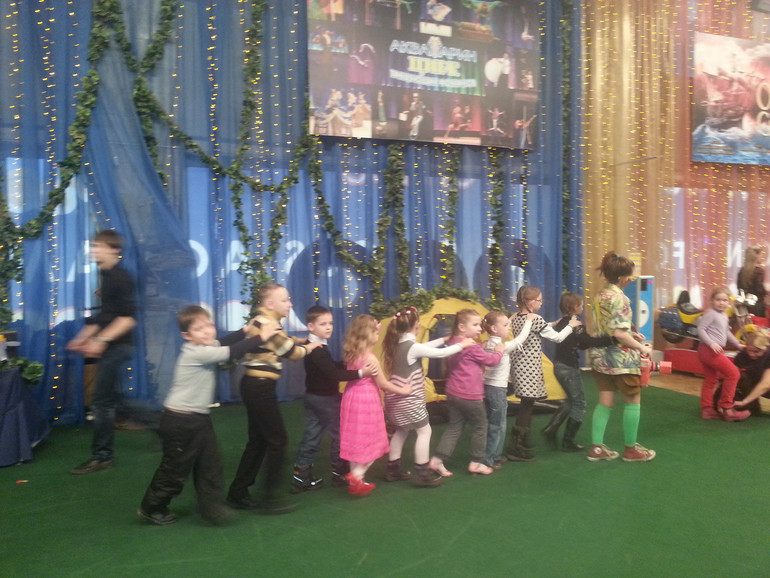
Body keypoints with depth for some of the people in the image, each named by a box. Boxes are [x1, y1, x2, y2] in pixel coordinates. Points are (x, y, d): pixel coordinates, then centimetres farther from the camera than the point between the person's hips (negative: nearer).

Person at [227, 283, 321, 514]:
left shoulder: (261, 322, 15)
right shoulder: (268, 325, -17)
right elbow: (292, 353, -9)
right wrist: (307, 348, 8)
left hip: (255, 386, 10)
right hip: (260, 388, -10)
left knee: (258, 441, 16)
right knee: (277, 441, -1)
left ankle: (238, 493, 24)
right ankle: (269, 499, 8)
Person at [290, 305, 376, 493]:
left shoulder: (315, 347, 8)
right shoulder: (317, 350, -24)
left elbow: (332, 366, 14)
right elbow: (333, 374, -31)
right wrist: (360, 373, -36)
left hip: (313, 397, 9)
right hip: (326, 399, -9)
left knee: (311, 437, 12)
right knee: (339, 434, 6)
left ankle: (301, 478, 16)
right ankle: (339, 474, 20)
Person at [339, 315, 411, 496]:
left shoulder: (351, 355, 2)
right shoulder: (370, 358, -18)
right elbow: (382, 384, -10)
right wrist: (403, 390, 2)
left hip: (352, 398, 8)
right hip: (366, 401, -8)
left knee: (356, 441, 15)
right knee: (370, 442, 6)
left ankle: (354, 480, 22)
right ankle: (356, 476, -2)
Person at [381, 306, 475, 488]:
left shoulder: (398, 344, 4)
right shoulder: (413, 347, -21)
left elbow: (423, 347, 16)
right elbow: (440, 354, -16)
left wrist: (444, 339, 19)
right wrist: (462, 344, -3)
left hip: (396, 397, 9)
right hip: (408, 399, -8)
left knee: (401, 430, 21)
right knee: (424, 431, 5)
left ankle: (393, 469, 28)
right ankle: (422, 474, 8)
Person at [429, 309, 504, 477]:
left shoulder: (453, 343, 8)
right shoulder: (472, 347, -17)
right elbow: (491, 360, -10)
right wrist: (499, 350, 9)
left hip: (453, 394, 8)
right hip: (470, 396, -8)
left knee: (454, 427, 13)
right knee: (480, 426, 11)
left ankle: (437, 460, 7)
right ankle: (476, 463, 20)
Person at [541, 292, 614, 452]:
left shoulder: (561, 323, 8)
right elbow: (590, 341, -31)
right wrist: (613, 338, -34)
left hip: (559, 366, 9)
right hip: (569, 368, -9)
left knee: (571, 401, 24)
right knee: (579, 404, 5)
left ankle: (551, 428, 19)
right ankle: (568, 442, 11)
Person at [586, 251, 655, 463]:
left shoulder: (601, 294, 9)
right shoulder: (618, 297, -18)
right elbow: (619, 333, -23)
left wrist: (632, 334, 16)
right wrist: (642, 348, -13)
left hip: (600, 355, 8)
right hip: (619, 358, -8)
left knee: (605, 402, 12)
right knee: (633, 401, 8)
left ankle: (596, 448, 13)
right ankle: (631, 449, 15)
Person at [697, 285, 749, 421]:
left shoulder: (724, 316, 18)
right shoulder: (710, 313, -11)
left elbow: (727, 333, 30)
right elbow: (701, 329, -16)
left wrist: (738, 344, 29)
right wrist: (711, 343, -26)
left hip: (714, 351, 10)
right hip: (709, 350, -10)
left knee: (710, 380, 12)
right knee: (733, 373, -9)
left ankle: (707, 409, 18)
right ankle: (726, 408, -3)